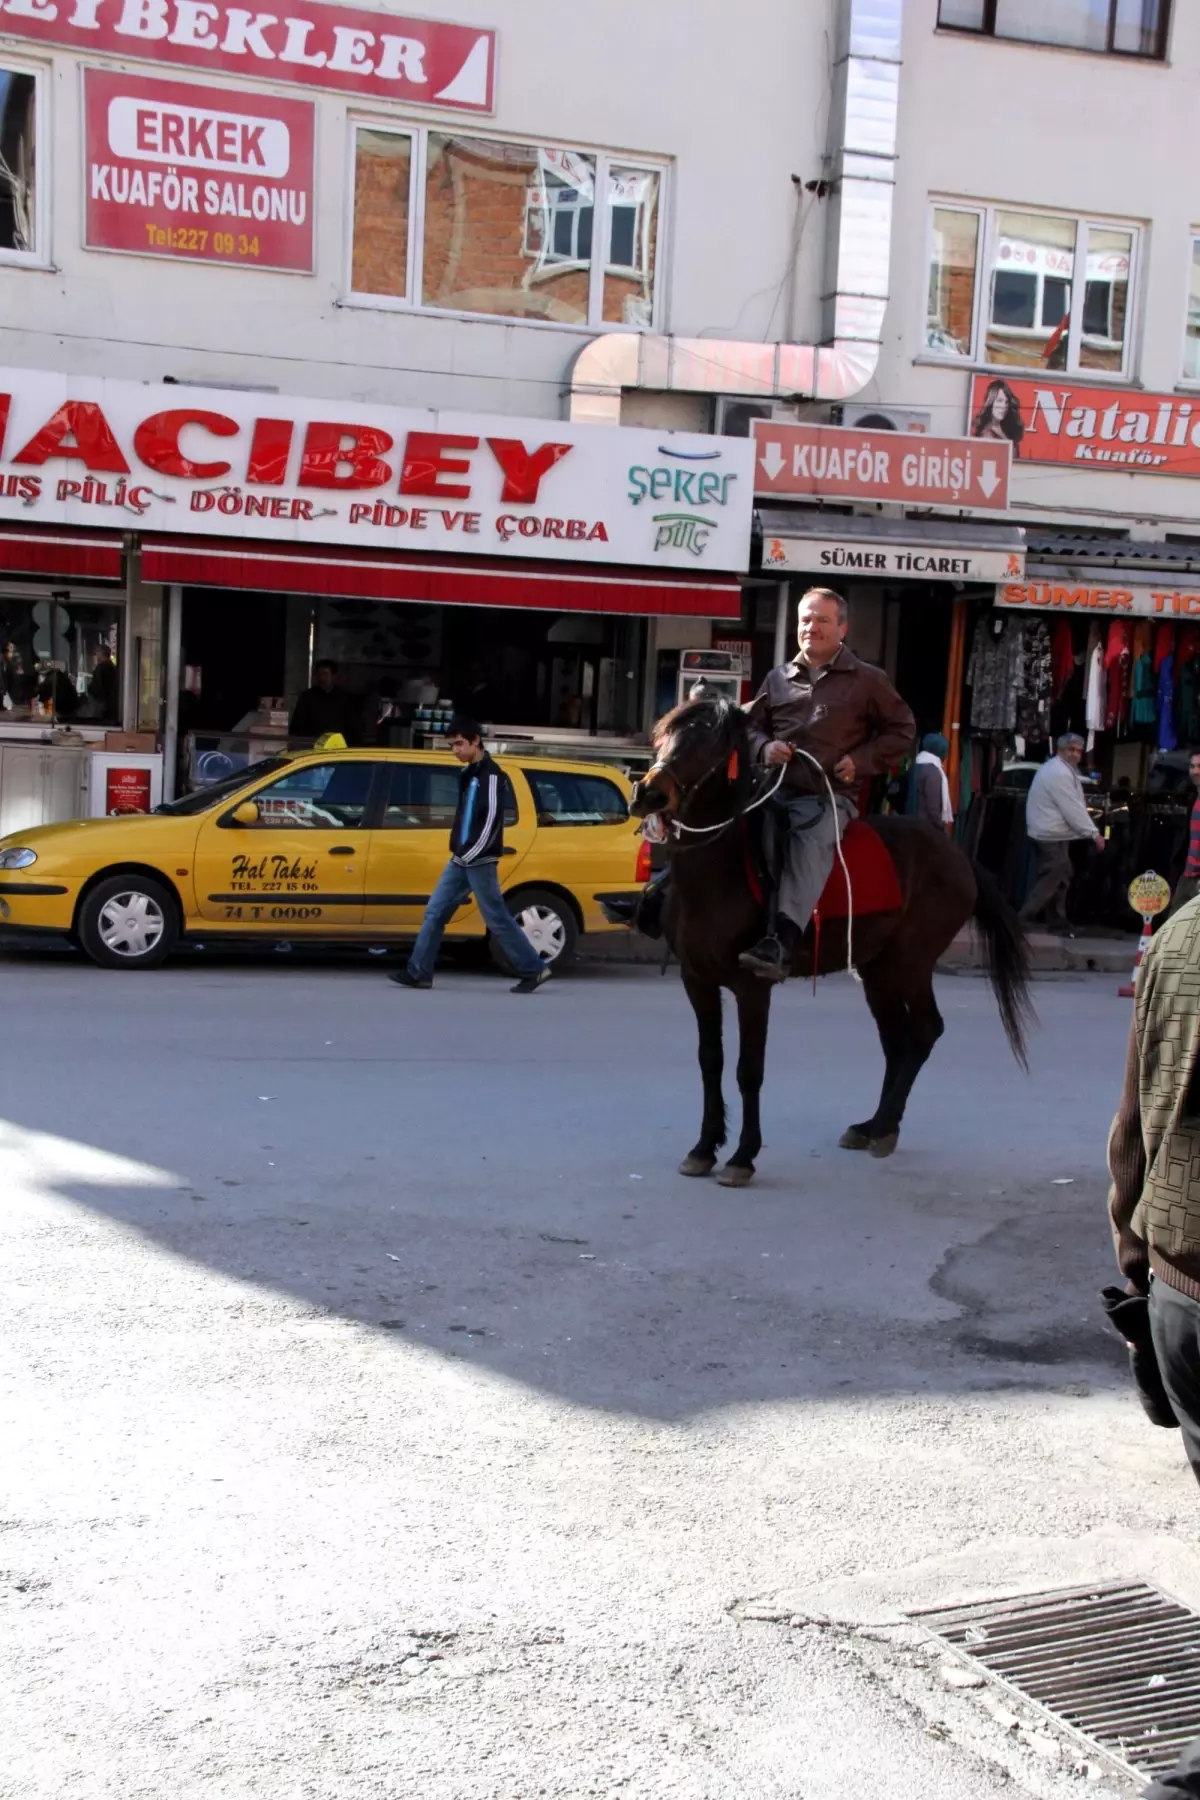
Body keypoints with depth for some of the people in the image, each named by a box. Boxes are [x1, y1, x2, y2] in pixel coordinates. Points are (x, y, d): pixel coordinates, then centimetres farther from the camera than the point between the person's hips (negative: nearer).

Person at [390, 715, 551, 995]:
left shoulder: (490, 774, -13)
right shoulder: (469, 773, 15)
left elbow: (491, 820, -20)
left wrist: (469, 855, -18)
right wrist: (459, 853, 13)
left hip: (479, 861, -9)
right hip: (462, 859, 9)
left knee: (497, 919, -4)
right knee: (435, 912, 5)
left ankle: (534, 970, 4)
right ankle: (418, 972, 7)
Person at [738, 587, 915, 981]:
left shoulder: (867, 680, 7)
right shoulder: (778, 678, 16)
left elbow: (902, 730, 10)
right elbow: (752, 726, 23)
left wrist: (861, 760, -5)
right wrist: (765, 747, -1)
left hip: (828, 796, -5)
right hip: (776, 788, 5)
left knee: (810, 843, -34)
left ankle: (780, 944, -49)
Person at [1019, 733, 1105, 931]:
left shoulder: (1057, 768, 16)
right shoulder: (1060, 773, -19)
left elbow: (1071, 807, 20)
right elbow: (1073, 810, -21)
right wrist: (1094, 834, -15)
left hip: (1048, 833, 11)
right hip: (1052, 836, -11)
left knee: (1061, 878, 16)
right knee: (1049, 882, -9)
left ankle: (1060, 922, 22)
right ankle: (1022, 920, -11)